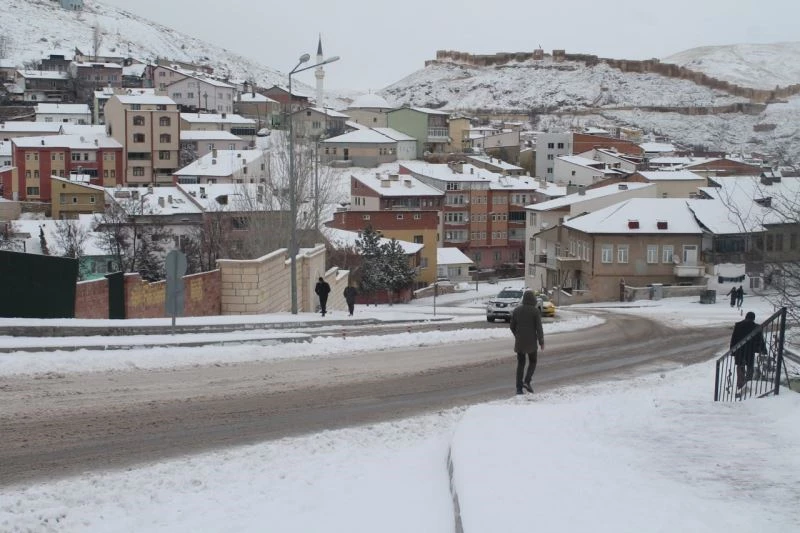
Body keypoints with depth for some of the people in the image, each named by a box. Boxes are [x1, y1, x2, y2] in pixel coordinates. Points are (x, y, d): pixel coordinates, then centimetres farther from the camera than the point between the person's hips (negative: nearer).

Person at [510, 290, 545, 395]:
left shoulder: (517, 310, 3)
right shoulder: (535, 310, -9)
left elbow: (512, 326, 7)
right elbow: (539, 327, -11)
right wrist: (541, 342, -4)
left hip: (519, 342, 3)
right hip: (531, 341, -3)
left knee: (520, 364, 9)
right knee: (532, 361, 15)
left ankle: (519, 388, 3)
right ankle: (527, 381, -4)